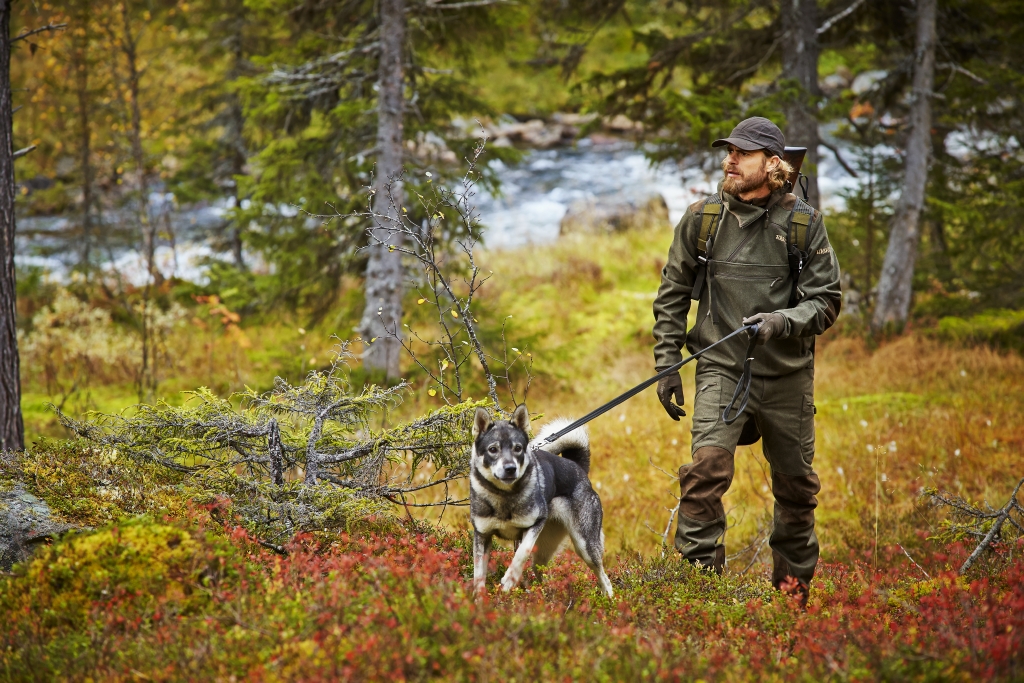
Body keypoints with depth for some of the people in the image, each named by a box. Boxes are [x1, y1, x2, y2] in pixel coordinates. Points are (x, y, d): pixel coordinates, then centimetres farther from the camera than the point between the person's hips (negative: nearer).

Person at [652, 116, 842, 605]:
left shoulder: (803, 223, 0)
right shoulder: (702, 219, 2)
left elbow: (826, 300, 0)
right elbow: (672, 296, 10)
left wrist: (783, 321, -20)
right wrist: (666, 366, 4)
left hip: (786, 375, 1)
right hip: (722, 368, -1)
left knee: (796, 484, 11)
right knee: (707, 464, -22)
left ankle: (794, 586, 31)